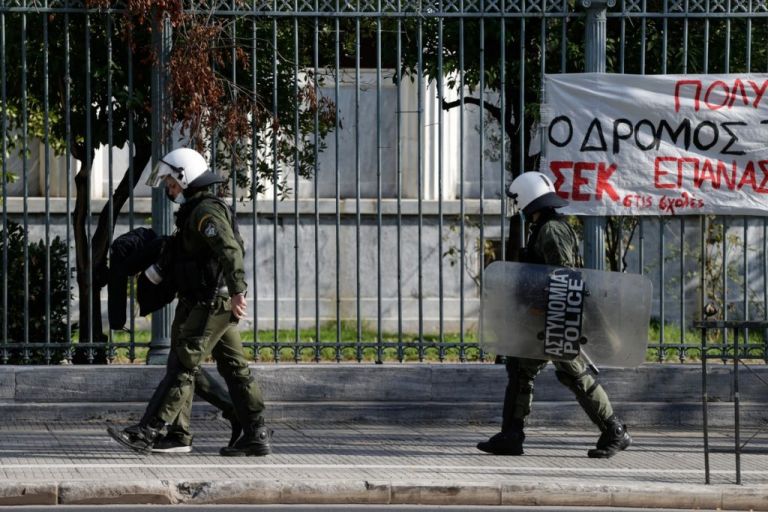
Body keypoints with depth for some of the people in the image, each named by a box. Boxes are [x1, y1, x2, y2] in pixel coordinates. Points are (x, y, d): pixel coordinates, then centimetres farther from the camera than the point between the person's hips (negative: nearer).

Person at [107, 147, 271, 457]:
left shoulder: (205, 211, -14)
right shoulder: (197, 211, 19)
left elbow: (230, 249, -27)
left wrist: (237, 290, -35)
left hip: (210, 305, -10)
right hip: (218, 304, 10)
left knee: (182, 367, -10)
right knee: (234, 368, 9)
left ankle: (148, 433, -11)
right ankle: (256, 435, 10)